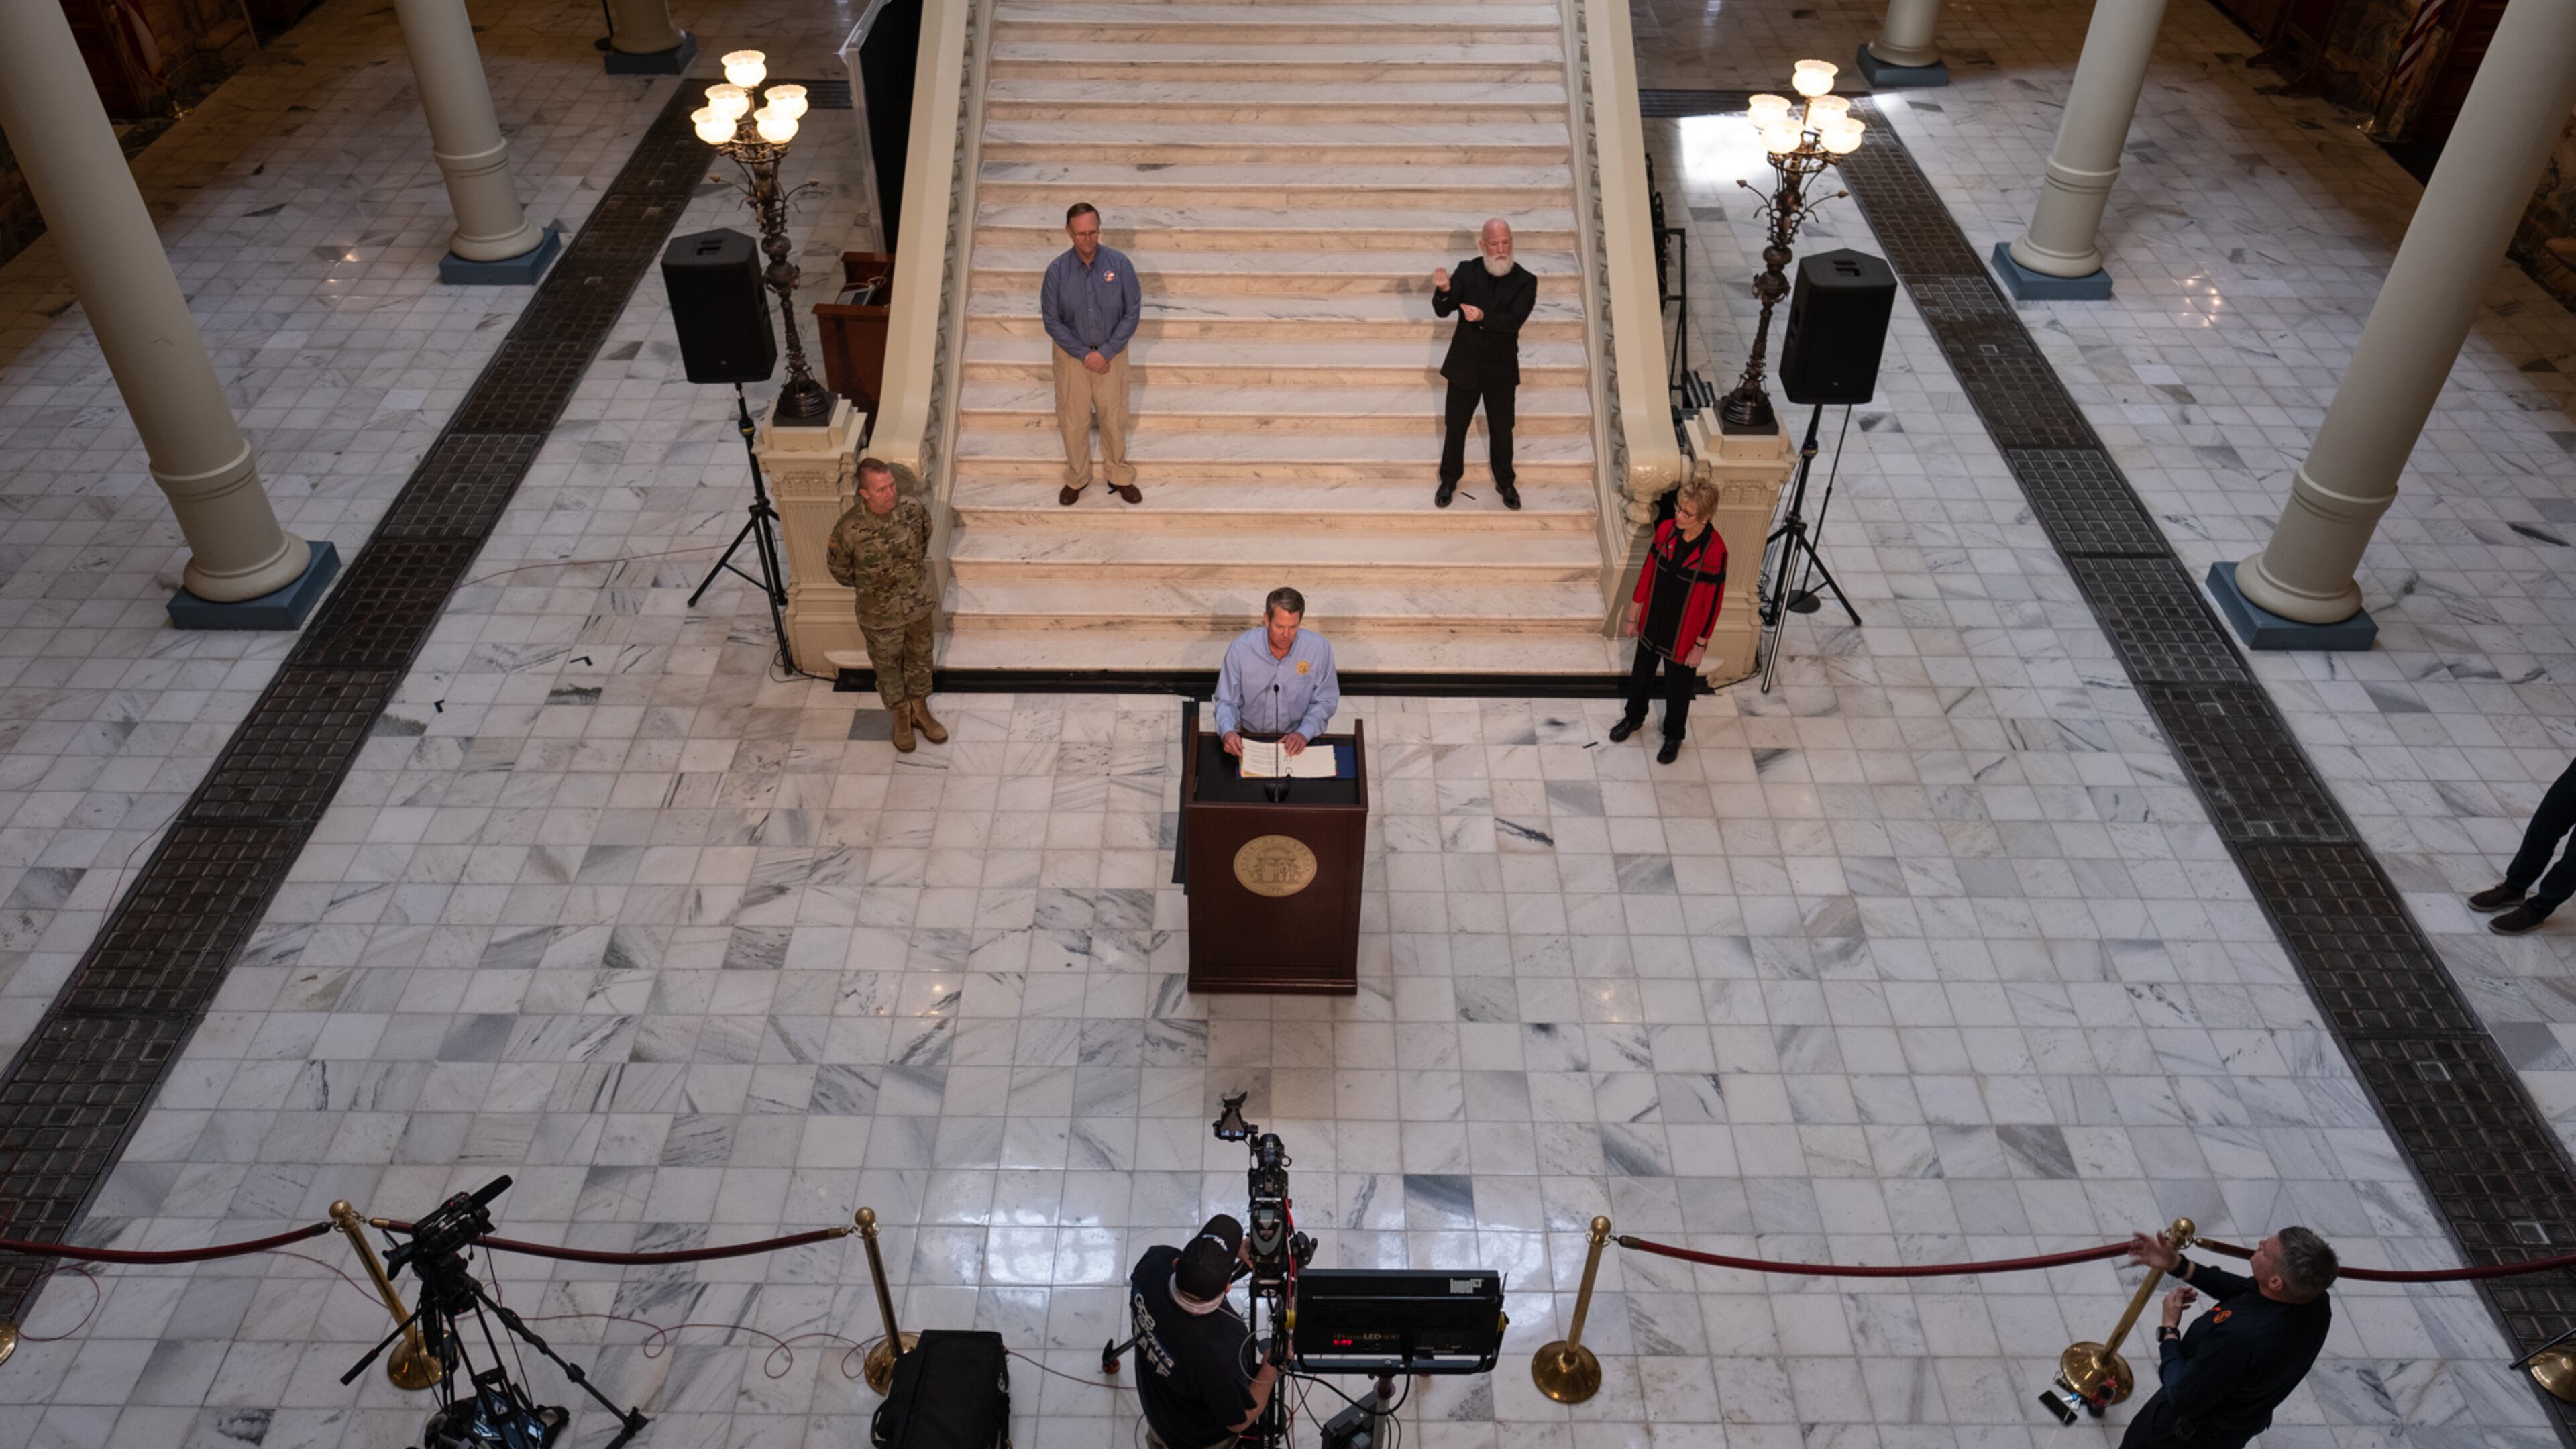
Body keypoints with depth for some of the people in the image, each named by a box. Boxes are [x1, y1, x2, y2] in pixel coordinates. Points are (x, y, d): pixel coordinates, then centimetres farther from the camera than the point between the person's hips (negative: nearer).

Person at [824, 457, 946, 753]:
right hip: (881, 616, -3)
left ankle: (920, 711, 49)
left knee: (920, 660, 24)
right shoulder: (849, 530, -29)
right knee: (888, 667, 21)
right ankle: (901, 718, 46)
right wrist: (870, 586, 5)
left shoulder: (914, 510, -21)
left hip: (918, 606, 3)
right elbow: (840, 570, -8)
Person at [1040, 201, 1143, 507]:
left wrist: (1106, 352, -15)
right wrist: (1084, 355, -14)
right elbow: (1052, 321, -8)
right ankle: (1076, 479, 31)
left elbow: (1133, 312, -10)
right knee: (1074, 421, 10)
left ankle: (1120, 477, 31)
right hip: (1072, 354, 0)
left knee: (1114, 419, 11)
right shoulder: (1057, 270, -14)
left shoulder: (1119, 263, -14)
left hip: (1111, 353, 0)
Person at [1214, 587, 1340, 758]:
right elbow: (1226, 702, -5)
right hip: (1249, 739, 1)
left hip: (1296, 741, -1)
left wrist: (1304, 733, -18)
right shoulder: (1240, 649, -13)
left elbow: (1325, 701, -2)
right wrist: (1228, 731, -25)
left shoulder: (1319, 648, -12)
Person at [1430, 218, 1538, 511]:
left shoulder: (1525, 281, -10)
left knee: (1502, 430, 13)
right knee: (1456, 427, 13)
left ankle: (1505, 482, 32)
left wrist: (1484, 317, -40)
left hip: (1501, 369, -1)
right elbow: (1442, 311, -12)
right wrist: (1443, 290, -34)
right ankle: (1449, 480, 32)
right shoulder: (1467, 271, -6)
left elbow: (1514, 321, -23)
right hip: (1464, 365, 1)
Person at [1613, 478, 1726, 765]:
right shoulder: (1666, 529, -14)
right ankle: (1634, 718, 54)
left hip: (1683, 633, -4)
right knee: (1641, 674, 26)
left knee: (1678, 687, 18)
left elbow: (1713, 600, -18)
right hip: (1652, 623, 4)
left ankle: (1674, 736, 44)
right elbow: (1647, 572, -1)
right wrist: (1633, 615, 5)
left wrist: (1700, 644, -12)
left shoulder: (1714, 550, -27)